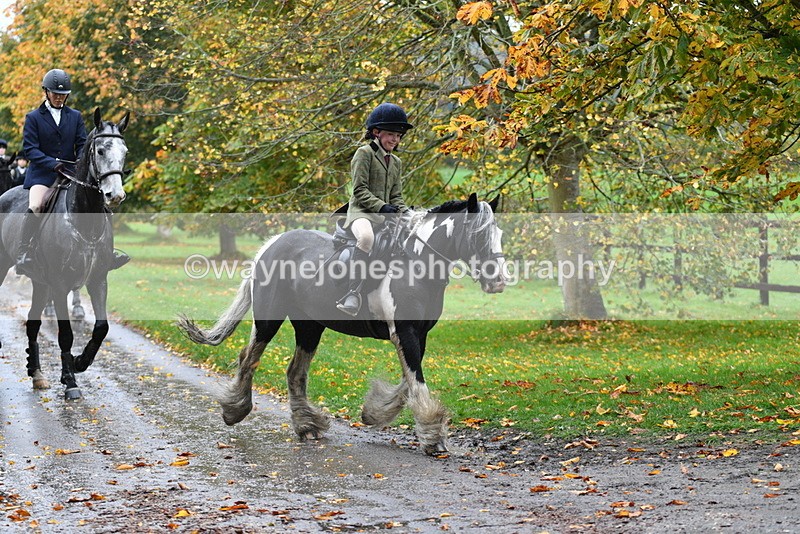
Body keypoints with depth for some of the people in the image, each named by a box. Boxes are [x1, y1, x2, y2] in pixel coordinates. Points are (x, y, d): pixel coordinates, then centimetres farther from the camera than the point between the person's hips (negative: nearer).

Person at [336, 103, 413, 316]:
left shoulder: (396, 162, 22)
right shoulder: (364, 153, 0)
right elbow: (359, 190, -9)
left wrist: (404, 211, -2)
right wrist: (381, 206, -20)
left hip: (386, 214, 8)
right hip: (361, 211, -8)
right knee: (366, 236, -39)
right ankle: (354, 292, -41)